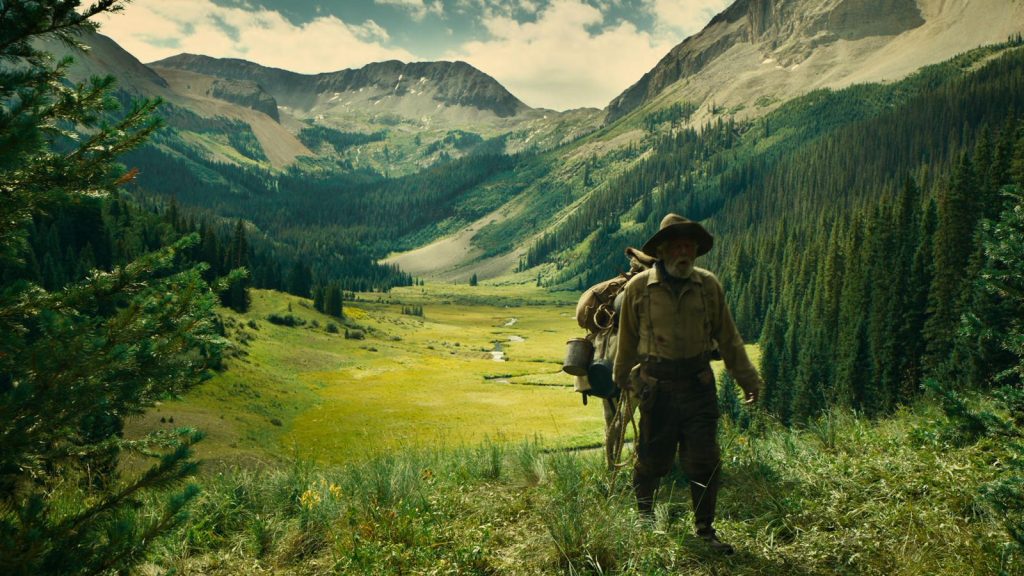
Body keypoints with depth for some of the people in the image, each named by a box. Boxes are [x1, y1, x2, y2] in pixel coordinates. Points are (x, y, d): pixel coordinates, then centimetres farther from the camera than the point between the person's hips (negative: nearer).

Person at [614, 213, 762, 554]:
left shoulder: (708, 285, 2)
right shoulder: (639, 288, -5)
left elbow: (728, 337, 10)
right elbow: (627, 341, 7)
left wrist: (747, 379, 11)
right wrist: (623, 381, 17)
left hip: (698, 384, 2)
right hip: (657, 386, -2)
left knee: (705, 463, 5)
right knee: (652, 460, 9)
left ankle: (705, 530, 22)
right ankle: (642, 517, 36)